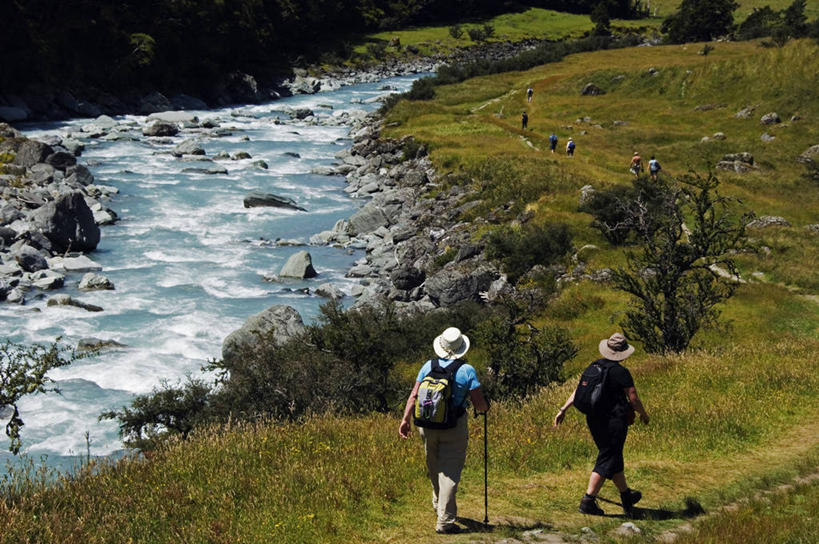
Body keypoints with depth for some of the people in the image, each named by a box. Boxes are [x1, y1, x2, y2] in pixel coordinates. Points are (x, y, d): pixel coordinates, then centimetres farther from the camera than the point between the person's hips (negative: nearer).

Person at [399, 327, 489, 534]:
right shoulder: (467, 371, -8)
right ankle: (445, 520, -6)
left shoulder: (428, 366, 1)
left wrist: (405, 419, 3)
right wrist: (485, 408, 14)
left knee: (434, 469, 22)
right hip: (454, 428, -4)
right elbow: (479, 405, -8)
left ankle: (439, 504, 44)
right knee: (450, 472, -2)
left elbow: (414, 395, -2)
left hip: (428, 426, 4)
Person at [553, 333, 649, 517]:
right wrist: (644, 414, 7)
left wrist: (563, 409, 6)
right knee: (606, 461, -2)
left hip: (594, 419, 7)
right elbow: (634, 399, -11)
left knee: (614, 457, 20)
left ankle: (626, 496, 34)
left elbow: (579, 390, 3)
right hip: (614, 421, -7)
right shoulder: (621, 372, -15)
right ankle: (588, 500, -9)